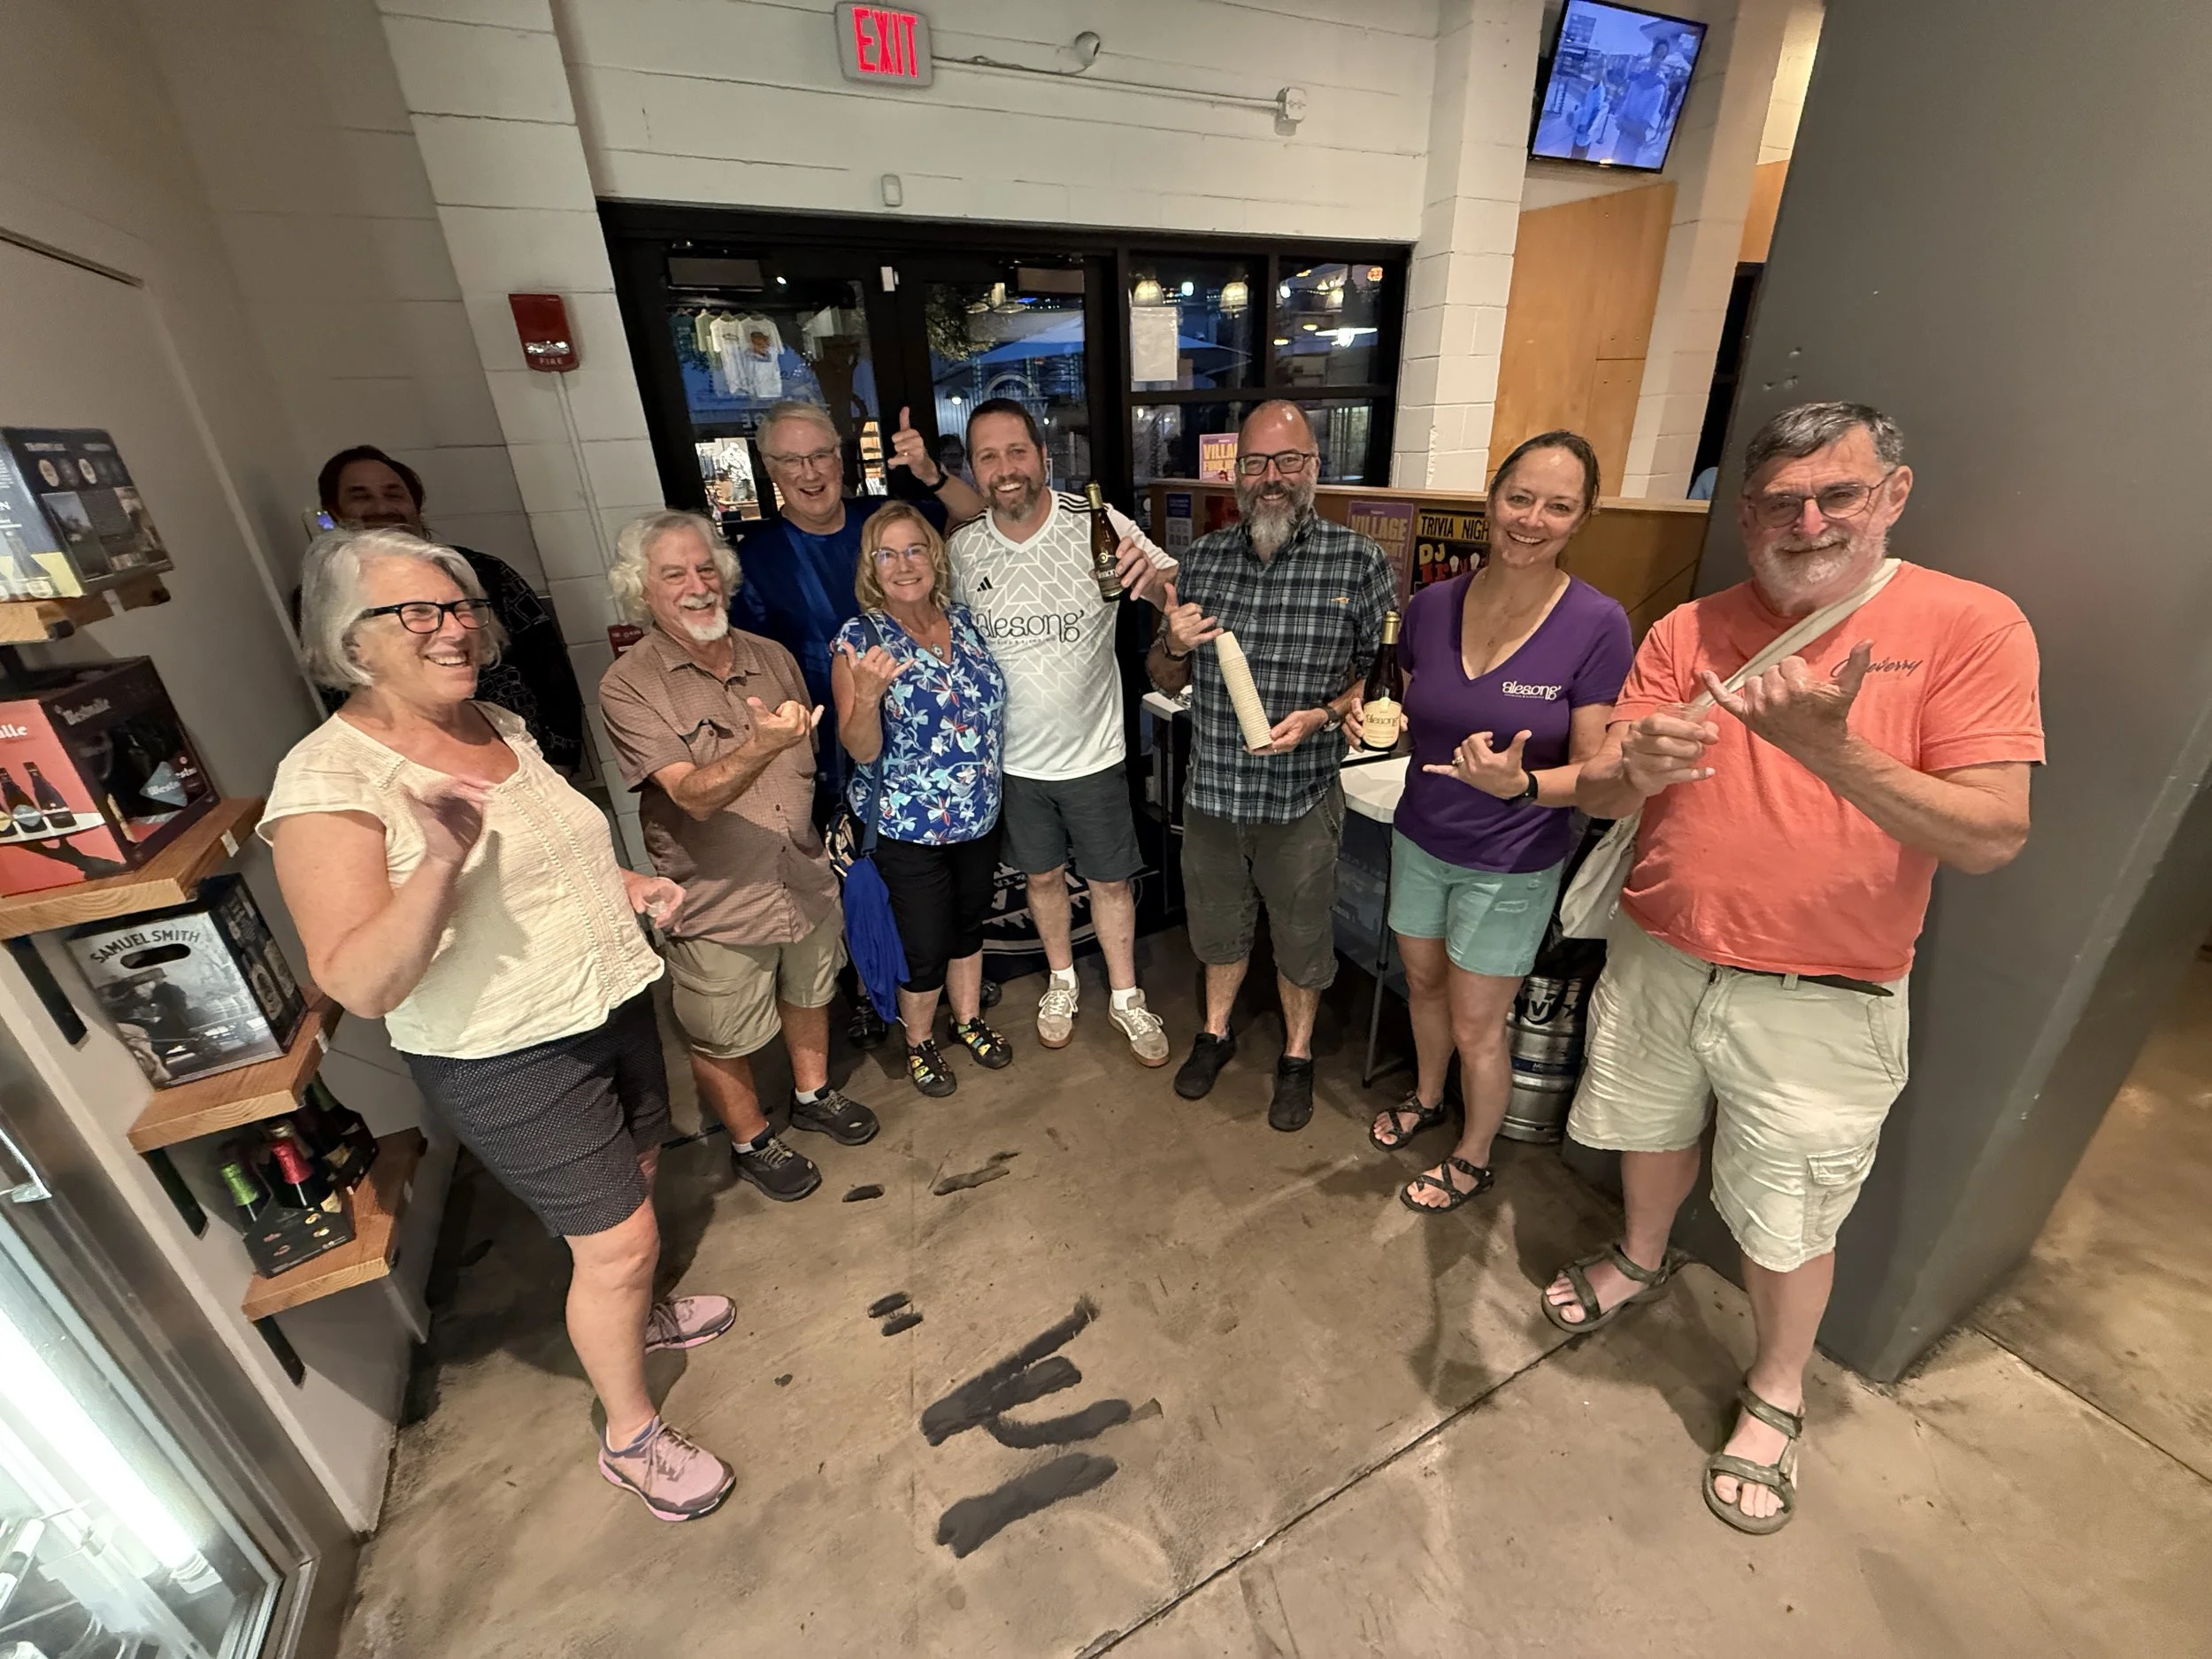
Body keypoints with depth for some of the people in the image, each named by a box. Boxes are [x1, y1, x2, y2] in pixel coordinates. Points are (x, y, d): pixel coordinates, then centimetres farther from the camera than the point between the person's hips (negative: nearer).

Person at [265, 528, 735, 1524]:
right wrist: (439, 860, -40)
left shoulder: (497, 724, 3)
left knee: (635, 1177, 25)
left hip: (610, 1004, 8)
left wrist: (625, 882, 1)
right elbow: (361, 987, -25)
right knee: (619, 1240, 3)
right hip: (507, 1059, -7)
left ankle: (630, 1312, 54)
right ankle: (631, 1438, 30)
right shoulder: (328, 781, -20)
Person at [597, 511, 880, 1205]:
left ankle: (813, 1095, 50)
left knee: (808, 995, 24)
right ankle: (751, 1143, 40)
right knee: (722, 1040, 14)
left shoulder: (773, 658, 1)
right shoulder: (629, 684, -15)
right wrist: (762, 745, -44)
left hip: (806, 881, 5)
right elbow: (694, 796, -26)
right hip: (716, 903, -4)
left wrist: (826, 837, 10)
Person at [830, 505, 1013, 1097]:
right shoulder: (861, 637, -13)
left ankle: (969, 1020, 45)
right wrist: (866, 695, -34)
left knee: (970, 922, 21)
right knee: (926, 945, 8)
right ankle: (919, 1043, 36)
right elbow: (862, 750, -17)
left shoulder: (964, 620, 0)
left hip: (980, 814, 5)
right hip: (908, 826, -4)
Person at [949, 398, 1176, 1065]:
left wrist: (1150, 574, -37)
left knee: (1110, 880, 12)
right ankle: (1061, 981, 45)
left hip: (1091, 751, -2)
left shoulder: (1096, 525, -16)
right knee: (1042, 874, 20)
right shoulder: (963, 548, -6)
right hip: (1013, 757, 3)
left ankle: (1125, 996, 36)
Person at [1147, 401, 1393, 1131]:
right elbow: (1164, 679, 8)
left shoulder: (1359, 562, -8)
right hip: (1211, 790, 3)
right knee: (1218, 922, 21)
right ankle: (1215, 1031, 46)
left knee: (1301, 937, 16)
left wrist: (1323, 716, -21)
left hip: (1301, 796, -2)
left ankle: (1298, 1055, 41)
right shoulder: (1201, 557, 1)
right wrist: (1176, 645, -15)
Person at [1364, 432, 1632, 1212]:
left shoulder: (1597, 625, -18)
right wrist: (1374, 721, -12)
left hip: (1511, 864, -4)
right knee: (1423, 984, 22)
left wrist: (1520, 783, -33)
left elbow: (1593, 771, -13)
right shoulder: (1431, 605, -6)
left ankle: (1472, 1159, 38)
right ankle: (1426, 1098, 51)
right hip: (1419, 839, 4)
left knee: (1475, 1027, 10)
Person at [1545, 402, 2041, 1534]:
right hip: (1656, 960, 3)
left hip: (1818, 1000, -2)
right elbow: (1596, 794, -5)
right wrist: (1639, 766, -28)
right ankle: (1641, 1258, 54)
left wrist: (1831, 751, -31)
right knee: (1653, 1133, 24)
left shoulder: (1968, 625, -8)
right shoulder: (1689, 630, -1)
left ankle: (1776, 1397, 40)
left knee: (1786, 1224, 13)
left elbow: (1992, 837, -16)